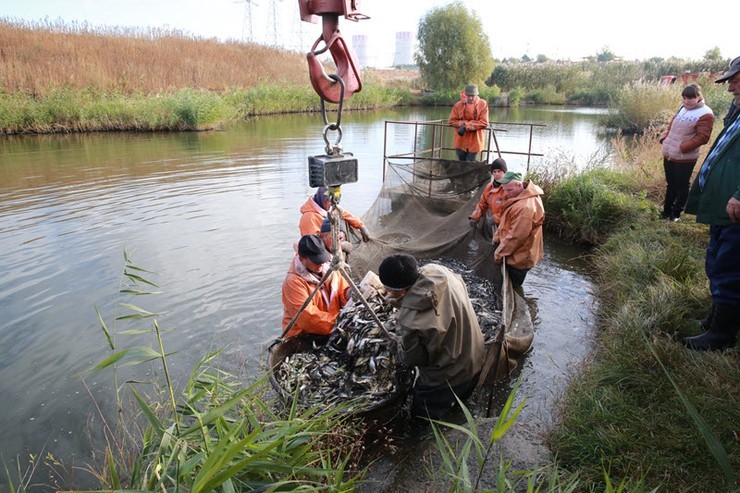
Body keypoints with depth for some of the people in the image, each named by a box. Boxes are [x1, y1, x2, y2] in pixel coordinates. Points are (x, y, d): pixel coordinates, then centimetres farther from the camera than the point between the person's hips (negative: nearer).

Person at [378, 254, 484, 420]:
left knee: (421, 416, 20)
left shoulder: (410, 321, -40)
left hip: (447, 380, -7)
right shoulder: (440, 272, -21)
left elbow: (411, 358, -20)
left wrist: (401, 346, 2)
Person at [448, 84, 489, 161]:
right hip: (461, 141, 2)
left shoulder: (483, 104, -7)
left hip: (474, 141, -2)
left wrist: (466, 126, -21)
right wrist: (464, 123, -15)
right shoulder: (459, 104, -3)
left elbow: (484, 123, -13)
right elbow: (452, 121, -1)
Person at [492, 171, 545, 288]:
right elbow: (506, 222, 15)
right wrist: (497, 237, 10)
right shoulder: (520, 197, 3)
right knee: (512, 286, 22)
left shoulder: (526, 207, -31)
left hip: (518, 258, -9)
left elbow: (516, 236, -27)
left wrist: (499, 253, -17)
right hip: (516, 255, 9)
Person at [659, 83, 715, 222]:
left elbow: (702, 137, -17)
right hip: (668, 155, 7)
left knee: (681, 186, 6)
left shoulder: (705, 114, -12)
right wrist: (664, 138, 4)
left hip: (684, 159, -7)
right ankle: (667, 210, 30)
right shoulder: (682, 109, 10)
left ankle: (676, 213, 18)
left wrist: (682, 147, -22)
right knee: (670, 184, 18)